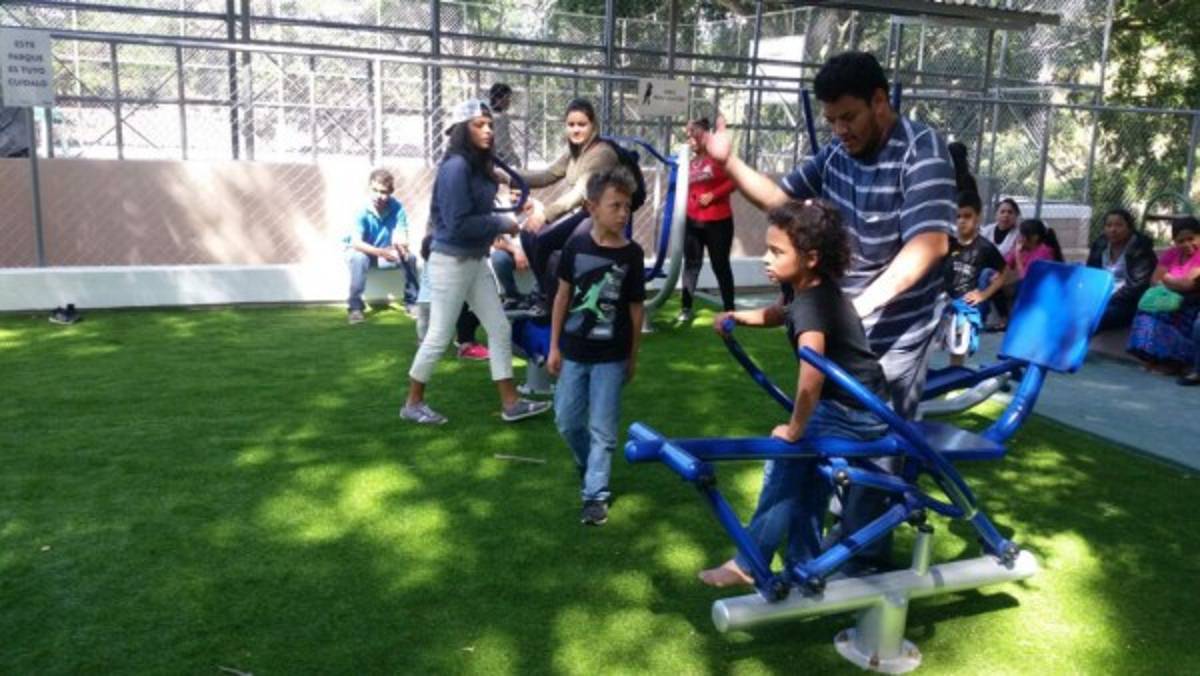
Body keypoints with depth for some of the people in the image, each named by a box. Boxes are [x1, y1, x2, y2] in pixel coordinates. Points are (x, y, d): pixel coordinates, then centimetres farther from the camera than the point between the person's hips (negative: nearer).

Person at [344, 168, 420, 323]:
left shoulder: (397, 207, -20)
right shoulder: (362, 210, -28)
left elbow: (402, 237, -24)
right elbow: (356, 242, -36)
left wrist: (401, 244, -49)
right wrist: (381, 252, -51)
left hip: (386, 252, 3)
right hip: (363, 251, -3)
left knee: (409, 256, -22)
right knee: (359, 258, -36)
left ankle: (412, 301, -4)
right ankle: (354, 306, -24)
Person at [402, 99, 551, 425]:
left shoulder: (479, 165, 9)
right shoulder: (456, 166, -19)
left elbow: (477, 213, 8)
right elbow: (458, 224, -24)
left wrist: (498, 231, -7)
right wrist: (501, 224, -16)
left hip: (476, 260, 9)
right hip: (451, 261, -9)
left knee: (500, 329, 9)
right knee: (439, 337, 3)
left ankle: (510, 403, 17)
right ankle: (413, 403, 20)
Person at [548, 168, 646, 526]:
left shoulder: (632, 254, -8)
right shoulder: (576, 246, -5)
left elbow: (635, 308, 0)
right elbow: (563, 296, 3)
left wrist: (633, 357, 5)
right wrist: (554, 346, 4)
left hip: (611, 356, -2)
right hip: (573, 351, 2)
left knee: (602, 428, 3)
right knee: (567, 421, 13)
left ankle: (596, 494, 14)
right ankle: (589, 465, 39)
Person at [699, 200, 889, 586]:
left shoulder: (812, 302, -28)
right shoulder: (813, 290, 2)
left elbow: (812, 370, -44)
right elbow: (780, 315, 24)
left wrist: (794, 429, -34)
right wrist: (737, 317, 6)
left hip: (853, 413, -10)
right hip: (855, 405, 10)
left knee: (783, 463, -5)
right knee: (807, 475, 17)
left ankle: (748, 563, 6)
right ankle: (804, 567, 29)